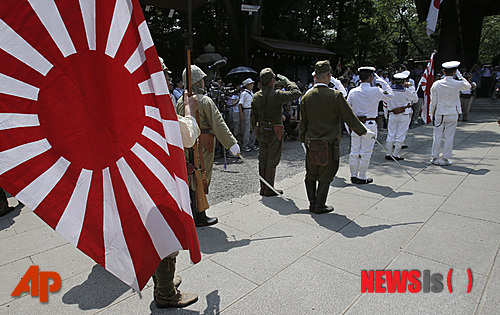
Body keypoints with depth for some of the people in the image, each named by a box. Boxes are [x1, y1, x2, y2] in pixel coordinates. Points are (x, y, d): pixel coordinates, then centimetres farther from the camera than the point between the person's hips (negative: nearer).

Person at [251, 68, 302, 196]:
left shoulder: (256, 96, 4)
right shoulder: (276, 95, -17)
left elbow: (253, 117, 10)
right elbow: (297, 93, -16)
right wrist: (286, 81, -5)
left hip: (261, 131, 7)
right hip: (274, 132, -6)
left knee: (262, 160, 13)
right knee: (272, 161, 3)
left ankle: (263, 188, 23)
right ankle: (269, 190, 11)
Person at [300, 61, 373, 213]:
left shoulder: (307, 96, 0)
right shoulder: (335, 96, -12)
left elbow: (303, 122, 6)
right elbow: (350, 117, -8)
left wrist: (303, 140, 18)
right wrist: (365, 132, 5)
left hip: (311, 144, 4)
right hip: (329, 144, -4)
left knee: (311, 175, 16)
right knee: (325, 177, 8)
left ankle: (312, 203, 22)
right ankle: (319, 206, 16)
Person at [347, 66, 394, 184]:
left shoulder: (353, 92, 0)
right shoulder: (376, 91, -8)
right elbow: (391, 96, 9)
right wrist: (382, 82, 15)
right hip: (369, 125, -4)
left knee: (354, 151, 11)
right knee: (366, 152, 4)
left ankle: (353, 175, 19)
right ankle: (361, 177, 11)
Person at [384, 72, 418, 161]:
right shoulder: (405, 91, -12)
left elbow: (385, 104, 5)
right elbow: (415, 99, 4)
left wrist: (386, 114, 16)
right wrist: (411, 88, 11)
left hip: (392, 115, 3)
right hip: (404, 116, -3)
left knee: (390, 134, 9)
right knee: (400, 135, 3)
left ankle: (389, 153, 12)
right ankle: (396, 154, 5)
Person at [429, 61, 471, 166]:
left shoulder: (436, 84, -5)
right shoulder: (458, 84, -6)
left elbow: (433, 101, 0)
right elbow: (468, 86, 18)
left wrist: (431, 113, 9)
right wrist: (460, 76, 19)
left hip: (439, 114, 1)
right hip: (452, 115, -1)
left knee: (437, 136, 7)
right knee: (449, 137, 5)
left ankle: (434, 157, 11)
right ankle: (445, 159, 9)